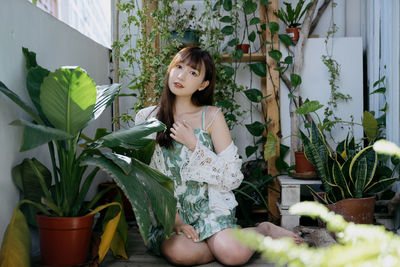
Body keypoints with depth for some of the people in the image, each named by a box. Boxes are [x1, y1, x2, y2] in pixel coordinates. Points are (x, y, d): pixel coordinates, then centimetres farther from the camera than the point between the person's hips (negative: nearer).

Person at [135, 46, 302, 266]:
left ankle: (263, 230, 6)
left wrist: (193, 144, -13)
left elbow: (233, 178, -5)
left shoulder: (211, 116, -2)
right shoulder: (146, 118, 3)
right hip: (166, 211, 1)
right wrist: (173, 219, -10)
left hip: (209, 206, -1)